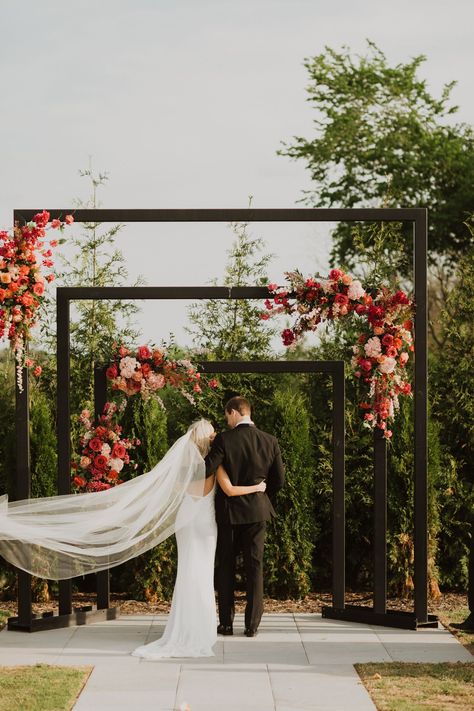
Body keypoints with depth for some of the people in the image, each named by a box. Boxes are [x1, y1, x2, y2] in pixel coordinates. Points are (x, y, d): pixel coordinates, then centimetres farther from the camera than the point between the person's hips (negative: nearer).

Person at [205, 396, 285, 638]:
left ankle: (226, 623, 11)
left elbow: (205, 471, -18)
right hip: (257, 510, 2)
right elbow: (278, 480, 4)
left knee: (226, 566, 9)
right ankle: (252, 624, 5)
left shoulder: (224, 440, -13)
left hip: (228, 510, -2)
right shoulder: (269, 441, -1)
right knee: (254, 566, 7)